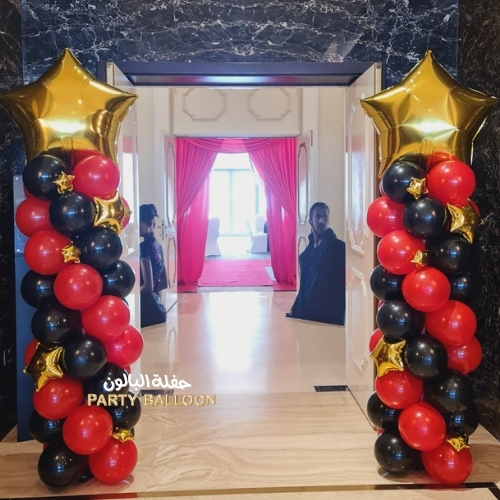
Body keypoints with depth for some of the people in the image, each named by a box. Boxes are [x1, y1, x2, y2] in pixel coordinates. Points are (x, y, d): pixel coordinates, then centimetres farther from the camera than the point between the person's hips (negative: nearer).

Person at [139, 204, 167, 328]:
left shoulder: (144, 247, -15)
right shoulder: (157, 245, 10)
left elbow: (147, 287, -19)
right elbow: (163, 283, 18)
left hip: (147, 309, -8)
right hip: (158, 307, 8)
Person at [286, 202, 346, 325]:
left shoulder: (339, 247, -7)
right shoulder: (308, 250, 12)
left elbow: (343, 283, -12)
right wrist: (295, 310, 12)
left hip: (330, 315, -6)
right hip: (307, 313, 6)